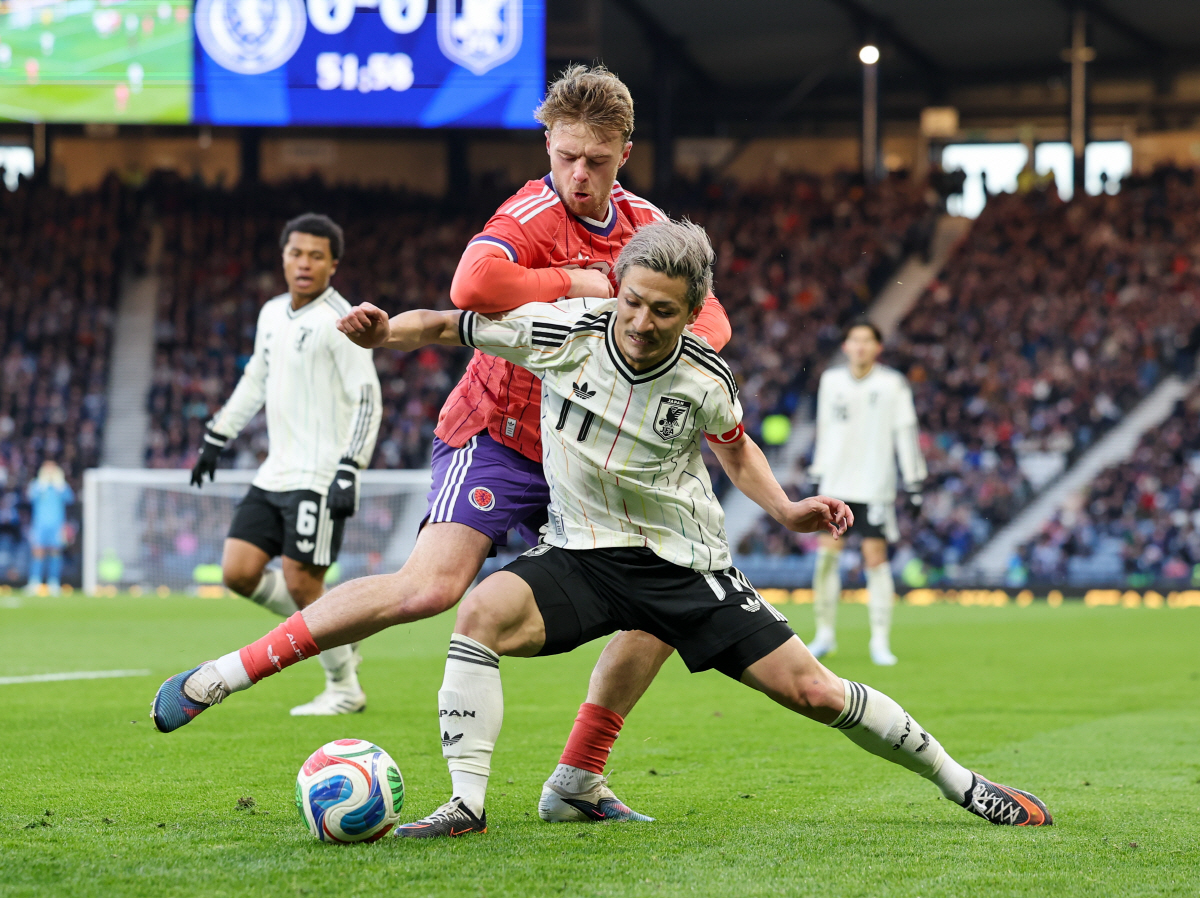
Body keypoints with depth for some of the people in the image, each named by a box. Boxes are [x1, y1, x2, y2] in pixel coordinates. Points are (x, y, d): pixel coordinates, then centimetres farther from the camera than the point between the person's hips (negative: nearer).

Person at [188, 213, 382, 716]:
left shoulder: (338, 321, -10)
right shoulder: (273, 314, 14)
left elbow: (367, 398, -14)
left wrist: (348, 473, -22)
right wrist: (215, 439, 29)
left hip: (318, 478, -8)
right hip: (274, 474, 8)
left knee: (300, 583, -8)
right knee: (239, 572, 1)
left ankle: (345, 689, 10)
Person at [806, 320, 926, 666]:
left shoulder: (892, 384, -2)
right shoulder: (831, 381, 8)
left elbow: (905, 431, 0)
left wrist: (913, 480, -2)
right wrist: (817, 474, 16)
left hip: (875, 485, -3)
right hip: (836, 484, 3)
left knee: (875, 557, -5)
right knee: (826, 553, -3)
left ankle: (880, 641, 1)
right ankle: (825, 634, 8)